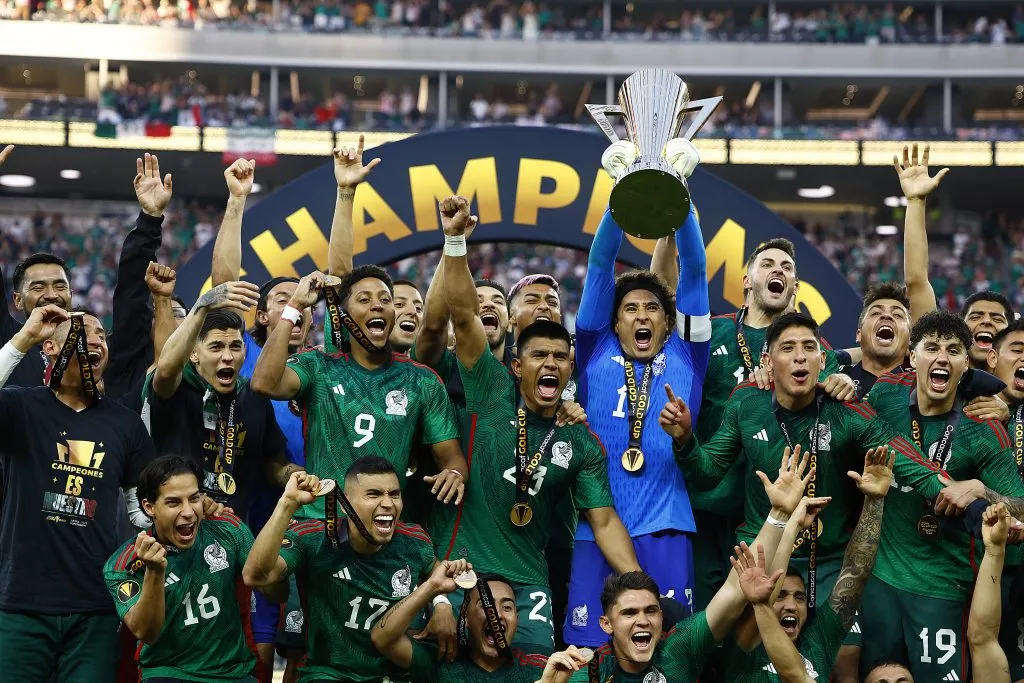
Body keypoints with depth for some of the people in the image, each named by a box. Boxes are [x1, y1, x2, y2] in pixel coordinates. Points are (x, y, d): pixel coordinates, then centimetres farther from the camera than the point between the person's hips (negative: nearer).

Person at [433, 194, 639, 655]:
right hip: (457, 566, -2)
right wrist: (455, 240, -21)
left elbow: (604, 520, 5)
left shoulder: (582, 444, 6)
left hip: (526, 578, 2)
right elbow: (463, 315, -10)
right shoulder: (493, 391, -1)